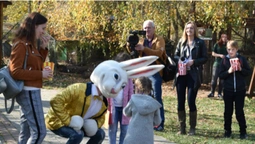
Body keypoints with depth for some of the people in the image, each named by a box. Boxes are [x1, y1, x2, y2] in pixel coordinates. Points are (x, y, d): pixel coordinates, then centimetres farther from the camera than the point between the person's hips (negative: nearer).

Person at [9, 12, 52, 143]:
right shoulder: (21, 45, -14)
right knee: (39, 132, -10)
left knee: (26, 132, 13)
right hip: (28, 92, -10)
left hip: (31, 92, 10)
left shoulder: (30, 44, 13)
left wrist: (43, 48, 7)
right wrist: (41, 74, -19)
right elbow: (15, 72, -19)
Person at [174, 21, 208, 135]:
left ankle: (192, 128, 6)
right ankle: (182, 127, 12)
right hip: (181, 73, 4)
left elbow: (205, 58, -1)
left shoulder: (200, 43, 0)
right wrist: (179, 60, -6)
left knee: (191, 101, -6)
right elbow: (175, 55, 16)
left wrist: (193, 61, -15)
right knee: (180, 101, 3)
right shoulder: (181, 42, 11)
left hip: (193, 75, -4)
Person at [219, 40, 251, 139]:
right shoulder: (224, 60, 1)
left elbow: (248, 72, 2)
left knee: (239, 111, 2)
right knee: (228, 111, 9)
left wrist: (241, 69, -15)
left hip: (240, 90, -1)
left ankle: (243, 131, 12)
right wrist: (228, 71, -17)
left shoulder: (242, 59, 0)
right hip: (228, 90, 1)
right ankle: (227, 130, 21)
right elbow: (221, 75, 0)